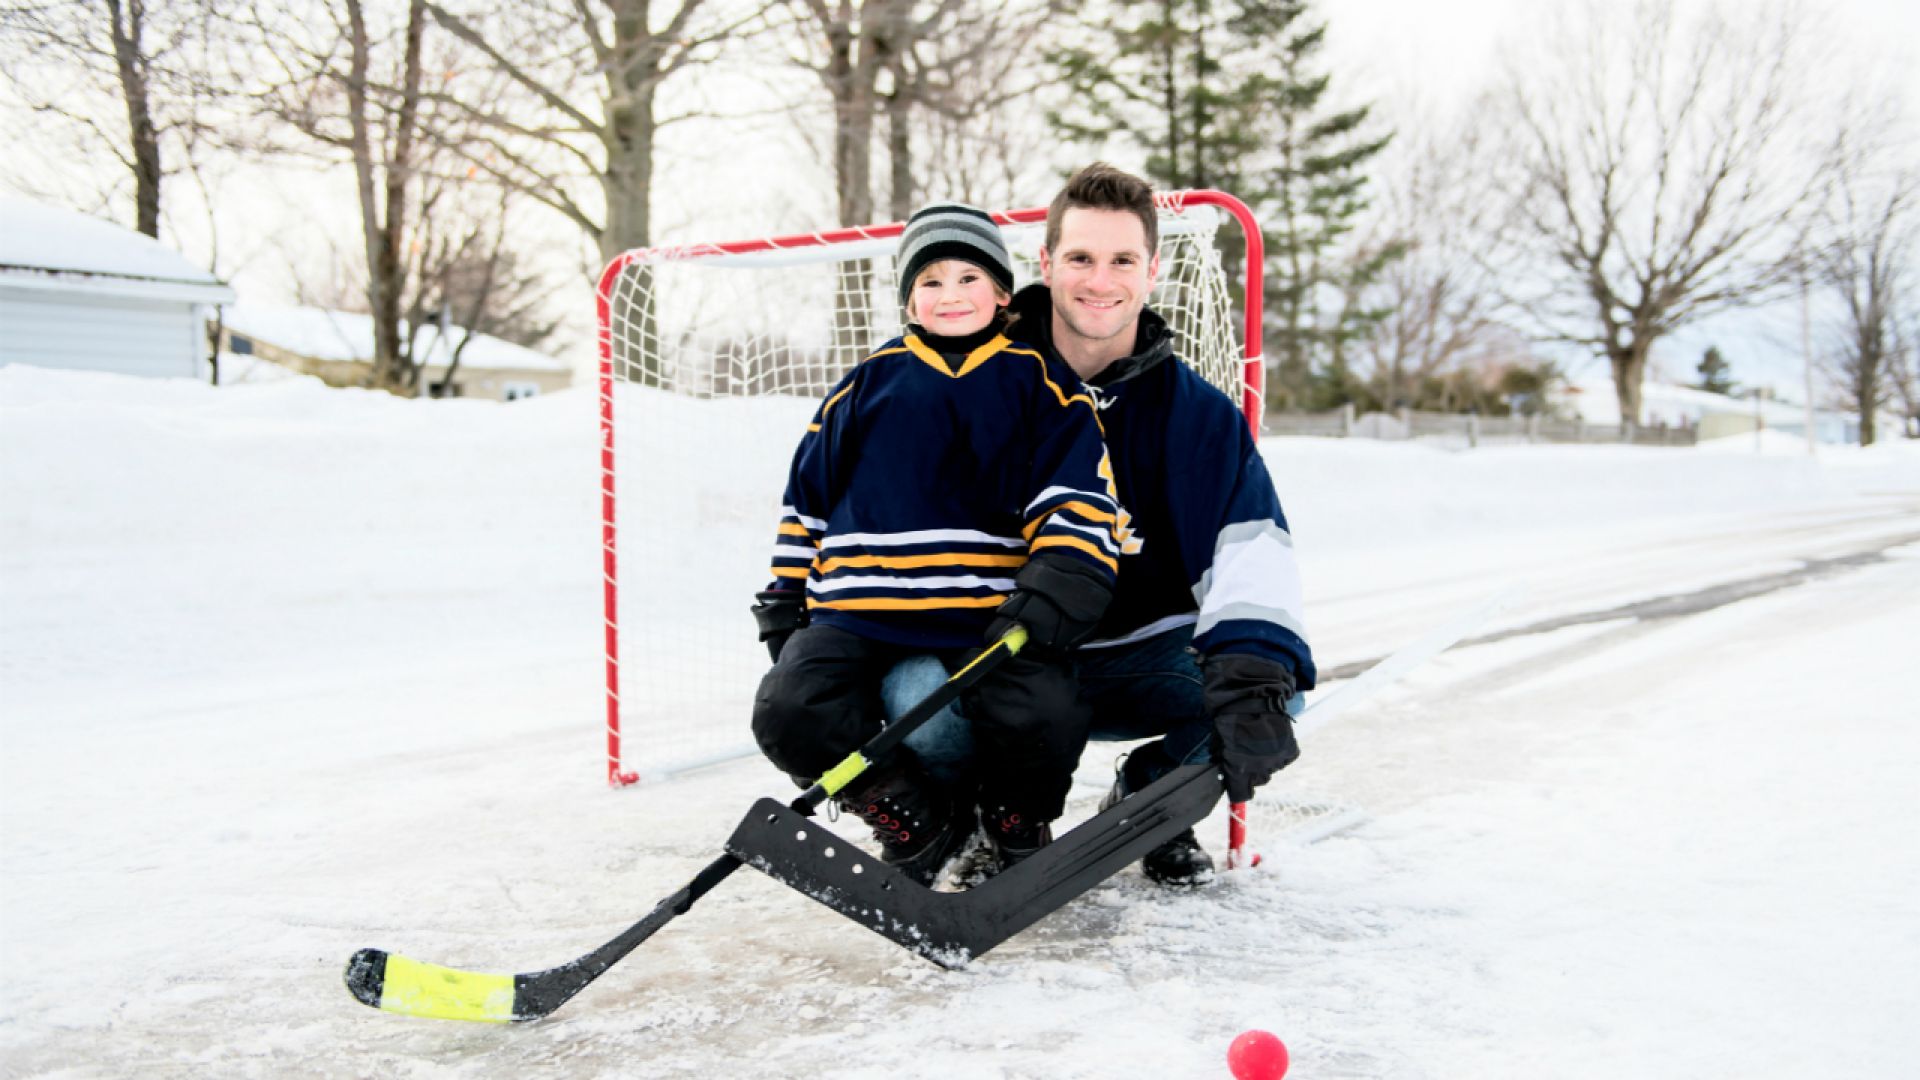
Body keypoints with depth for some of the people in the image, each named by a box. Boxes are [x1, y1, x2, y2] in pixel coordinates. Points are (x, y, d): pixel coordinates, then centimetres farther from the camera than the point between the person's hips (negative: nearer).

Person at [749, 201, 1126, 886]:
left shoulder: (1039, 384, 10)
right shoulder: (870, 382, 15)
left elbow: (1079, 493, 2)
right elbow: (807, 496, 20)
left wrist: (1060, 582, -15)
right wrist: (784, 598, 16)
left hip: (990, 614, -2)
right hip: (857, 612, 2)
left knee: (1042, 719, -28)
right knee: (789, 713, -21)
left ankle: (1017, 818, 10)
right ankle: (913, 816, 5)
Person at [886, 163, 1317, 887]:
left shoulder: (1192, 411, -5)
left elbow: (1251, 546, -19)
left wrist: (1254, 670, -37)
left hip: (1137, 659, 1)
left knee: (1266, 690, -25)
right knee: (918, 698, -32)